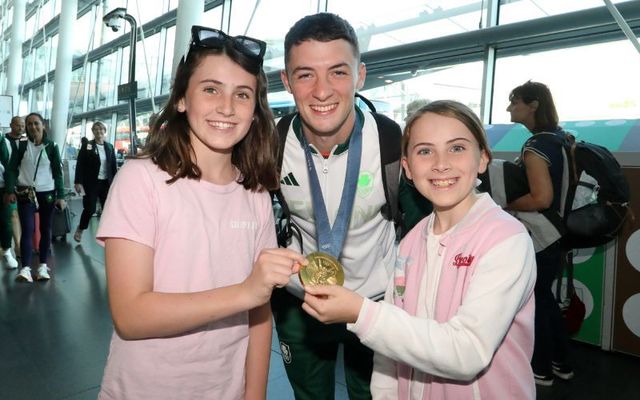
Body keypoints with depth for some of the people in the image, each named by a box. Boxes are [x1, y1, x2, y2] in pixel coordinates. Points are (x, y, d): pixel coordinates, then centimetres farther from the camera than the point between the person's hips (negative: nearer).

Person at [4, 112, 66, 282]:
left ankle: (42, 266, 15)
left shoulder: (52, 146, 1)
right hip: (25, 194, -1)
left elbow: (58, 172, 1)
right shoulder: (21, 145, 1)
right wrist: (10, 190, -12)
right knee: (27, 230, -8)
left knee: (45, 230, 6)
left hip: (47, 194, 1)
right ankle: (25, 269, -9)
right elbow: (11, 170, 0)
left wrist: (61, 196, -5)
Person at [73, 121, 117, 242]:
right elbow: (80, 165, -6)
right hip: (91, 183, -3)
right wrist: (78, 182, -13)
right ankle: (80, 229, 24)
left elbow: (113, 166, 8)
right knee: (90, 208, -2)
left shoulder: (110, 147, 8)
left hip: (106, 183, 3)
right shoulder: (87, 146, -2)